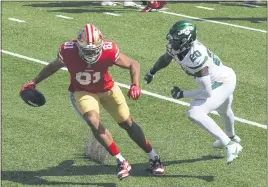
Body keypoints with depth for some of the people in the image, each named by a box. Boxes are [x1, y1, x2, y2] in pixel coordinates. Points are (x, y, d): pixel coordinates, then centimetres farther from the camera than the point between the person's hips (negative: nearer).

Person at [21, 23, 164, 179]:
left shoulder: (109, 51, -31)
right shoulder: (68, 52, -28)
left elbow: (133, 64, -17)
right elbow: (53, 66, -5)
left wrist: (135, 85, -33)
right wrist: (34, 82, -1)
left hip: (107, 89, 0)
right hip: (83, 92, 0)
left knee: (128, 124, 7)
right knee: (94, 122, -25)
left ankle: (154, 158, 26)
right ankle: (121, 161, -15)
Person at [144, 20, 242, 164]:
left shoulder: (196, 58, -40)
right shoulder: (178, 46, -17)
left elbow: (207, 92, -35)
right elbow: (165, 59, 9)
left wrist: (182, 94, -24)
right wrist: (151, 72, 23)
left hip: (223, 83, -9)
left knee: (195, 114, -24)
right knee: (223, 111, 36)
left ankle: (230, 145, -14)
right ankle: (231, 137, 68)